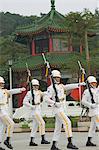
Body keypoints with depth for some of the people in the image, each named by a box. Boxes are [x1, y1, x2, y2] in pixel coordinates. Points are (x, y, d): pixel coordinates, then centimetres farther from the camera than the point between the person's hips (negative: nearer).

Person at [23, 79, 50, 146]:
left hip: (39, 109, 8)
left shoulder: (39, 92, 15)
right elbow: (25, 102, -10)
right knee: (42, 123, -17)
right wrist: (32, 106, -14)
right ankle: (43, 139, -18)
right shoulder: (30, 93, -7)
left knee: (35, 126, 9)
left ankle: (31, 141, 14)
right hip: (35, 110, -8)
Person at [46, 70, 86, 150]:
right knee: (67, 122, -19)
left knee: (58, 127, 8)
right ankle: (70, 143, -22)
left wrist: (79, 84, -6)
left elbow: (69, 86, 6)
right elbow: (48, 99, -10)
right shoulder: (51, 88, -6)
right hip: (57, 108, -8)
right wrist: (55, 103, -24)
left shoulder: (61, 86, 17)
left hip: (62, 108, 8)